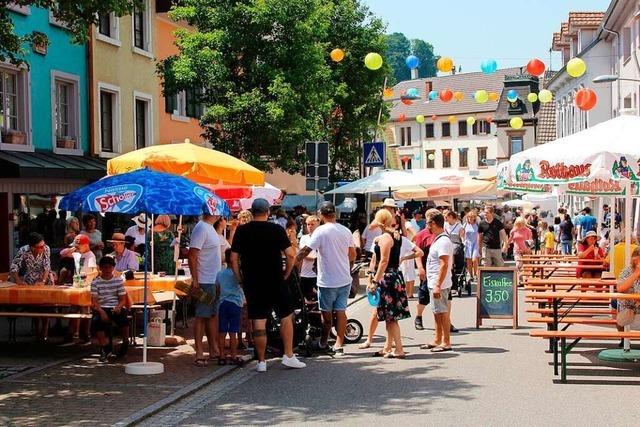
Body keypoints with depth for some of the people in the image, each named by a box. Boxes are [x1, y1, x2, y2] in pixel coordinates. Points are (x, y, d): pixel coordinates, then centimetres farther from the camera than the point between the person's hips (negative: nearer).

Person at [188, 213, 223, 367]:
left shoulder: (209, 228, 13)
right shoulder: (201, 228, -16)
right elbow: (192, 255, -20)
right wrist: (195, 280, -22)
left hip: (214, 280, 10)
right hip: (204, 281, -9)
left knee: (213, 315, 14)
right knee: (202, 316, -4)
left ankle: (214, 350, 22)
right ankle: (199, 354, 1)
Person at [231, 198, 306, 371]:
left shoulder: (242, 231, 1)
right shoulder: (277, 230, -5)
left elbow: (233, 258, -2)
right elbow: (290, 255, -10)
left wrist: (240, 279, 7)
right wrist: (286, 274, 2)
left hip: (252, 284, 2)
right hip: (276, 282, -2)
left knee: (259, 322, 4)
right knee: (286, 317, 12)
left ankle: (261, 362, 7)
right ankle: (288, 356, 11)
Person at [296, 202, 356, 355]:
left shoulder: (321, 231, -14)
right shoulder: (345, 231, 4)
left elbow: (306, 251, -18)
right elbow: (353, 255, 14)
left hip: (327, 281, -5)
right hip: (344, 279, 5)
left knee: (327, 312, 10)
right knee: (341, 311, 6)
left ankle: (323, 342, 26)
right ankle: (339, 344, 4)